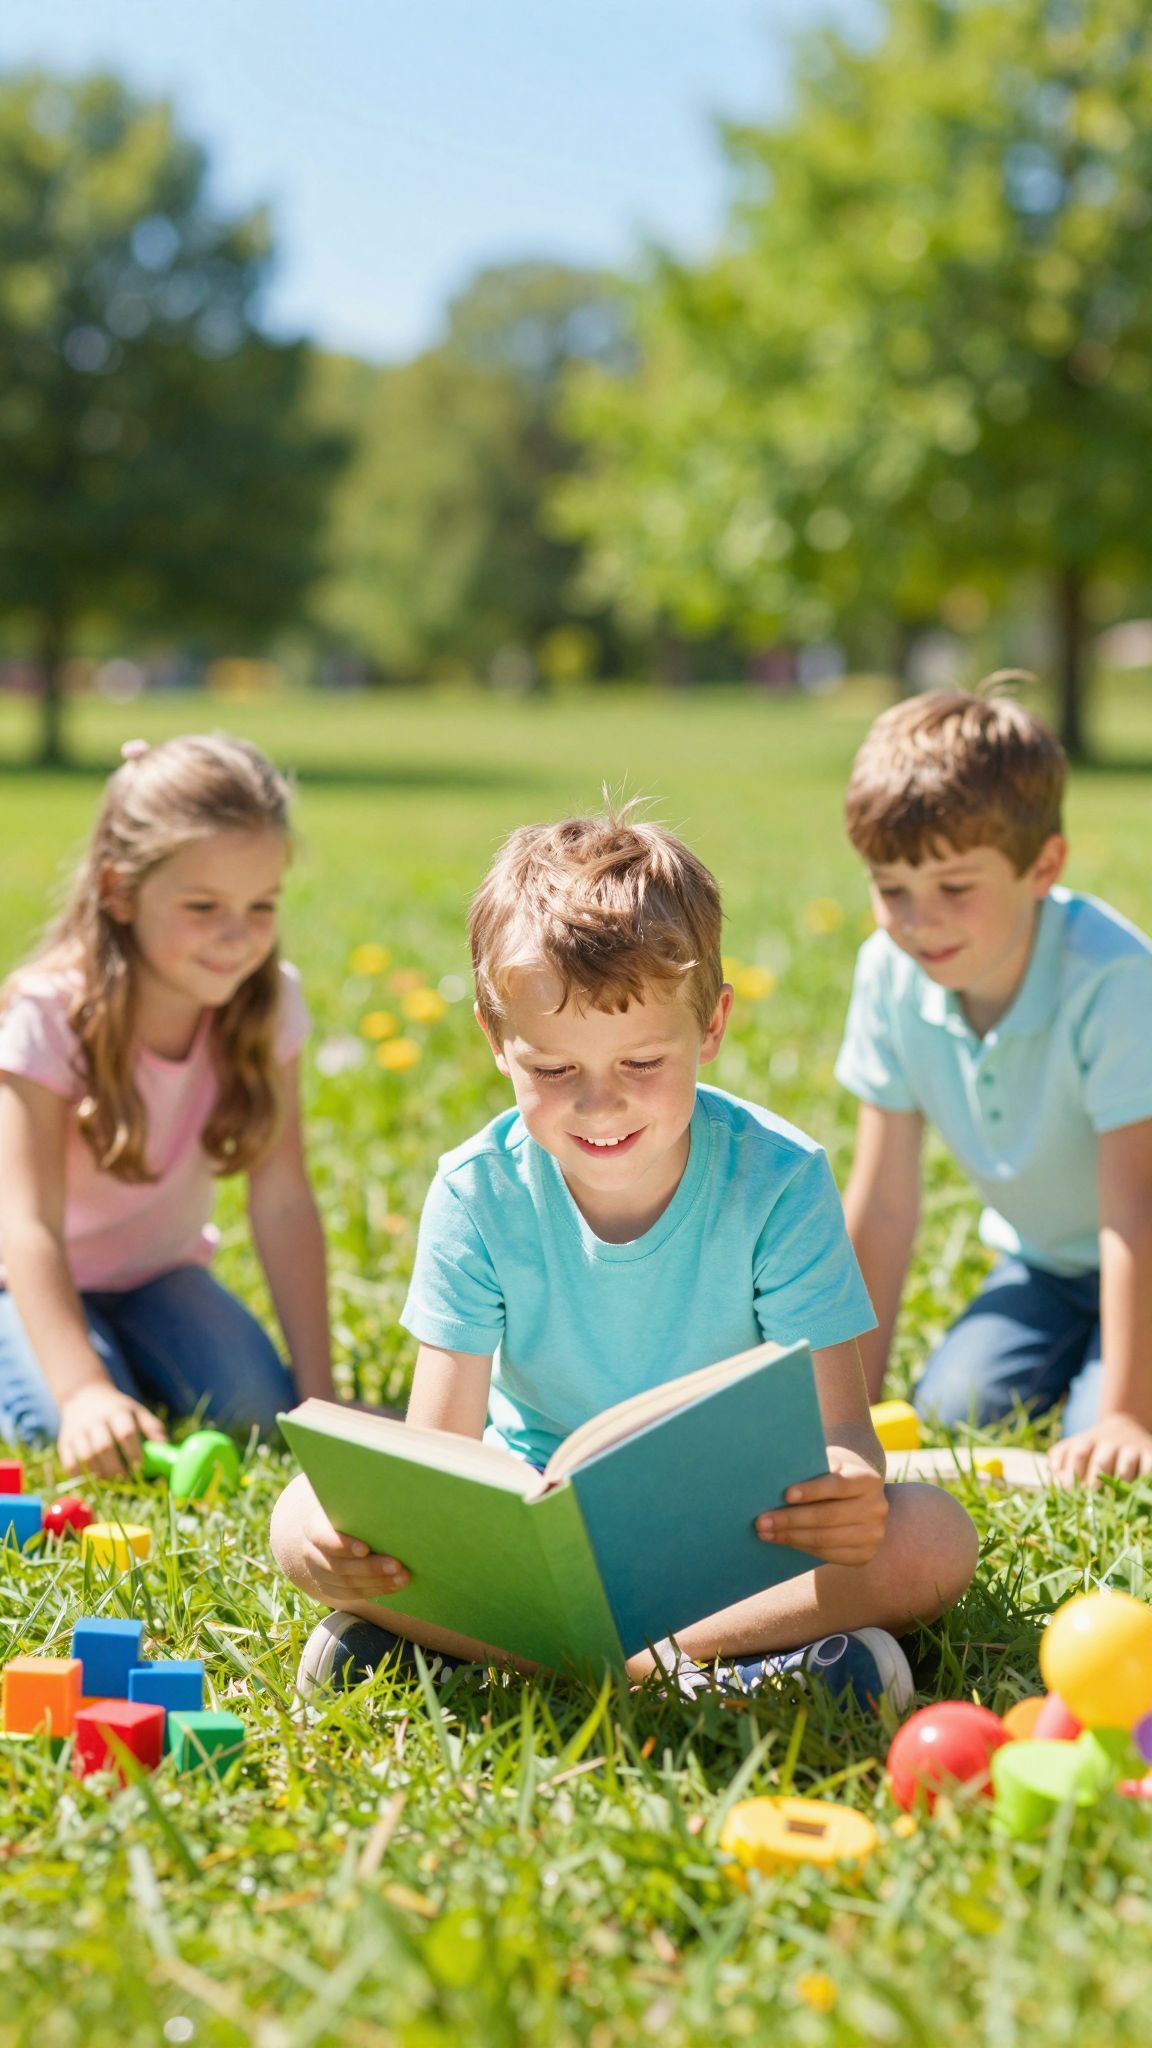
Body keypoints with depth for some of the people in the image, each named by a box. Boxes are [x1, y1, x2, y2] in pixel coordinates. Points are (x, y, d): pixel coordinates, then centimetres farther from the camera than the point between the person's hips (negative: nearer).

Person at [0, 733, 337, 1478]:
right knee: (73, 1430, -28)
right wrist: (84, 1389, -48)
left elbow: (282, 1201, -16)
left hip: (156, 1270, 4)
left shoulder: (268, 1005, -16)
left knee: (254, 1406, -19)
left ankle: (130, 1351, 9)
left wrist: (317, 1389, -22)